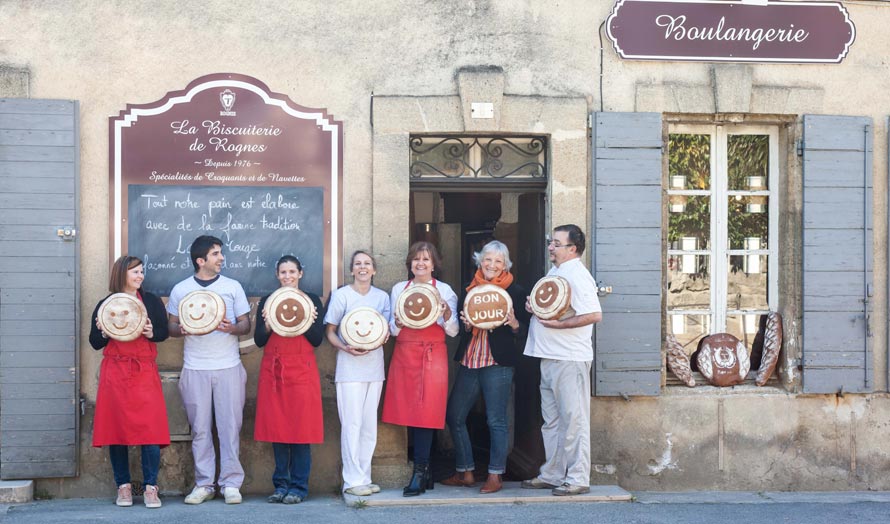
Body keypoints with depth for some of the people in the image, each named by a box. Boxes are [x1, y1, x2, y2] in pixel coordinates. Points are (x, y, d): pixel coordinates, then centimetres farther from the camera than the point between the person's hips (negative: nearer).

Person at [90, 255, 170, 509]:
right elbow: (95, 343, 9)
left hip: (145, 373, 0)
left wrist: (152, 333, -12)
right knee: (116, 429, 1)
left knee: (150, 429, -9)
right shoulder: (105, 305, 6)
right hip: (115, 374, 0)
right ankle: (123, 486, 13)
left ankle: (150, 487, -2)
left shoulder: (151, 301, 7)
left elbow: (164, 332, 8)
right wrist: (104, 332, -12)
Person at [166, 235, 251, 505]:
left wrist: (233, 328, -15)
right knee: (200, 428, 3)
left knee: (230, 425, -2)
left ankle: (231, 483, 5)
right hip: (195, 369, 0)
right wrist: (182, 329, -12)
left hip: (228, 367, 0)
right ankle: (204, 484, 12)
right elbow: (171, 326, 11)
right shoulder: (180, 290, 7)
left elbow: (246, 324, 7)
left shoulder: (233, 287, 7)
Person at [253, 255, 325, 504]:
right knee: (276, 427, 3)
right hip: (273, 370, 2)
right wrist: (268, 324, -13)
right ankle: (280, 484, 12)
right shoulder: (267, 301, 10)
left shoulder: (312, 300, 5)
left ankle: (298, 486, 3)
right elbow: (258, 341, 5)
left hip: (301, 370, -2)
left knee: (301, 428, -4)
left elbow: (317, 340, 1)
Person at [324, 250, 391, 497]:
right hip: (349, 367, -5)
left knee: (370, 424, 8)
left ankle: (364, 477, 16)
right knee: (352, 424, -8)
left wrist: (385, 334, -7)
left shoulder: (382, 296, 10)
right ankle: (353, 480, -2)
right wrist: (345, 347, -18)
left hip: (375, 365, 5)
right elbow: (330, 331, -1)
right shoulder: (341, 295, -2)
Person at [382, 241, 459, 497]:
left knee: (426, 412, -9)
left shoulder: (445, 291, 5)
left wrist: (446, 313, -15)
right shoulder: (398, 289, 12)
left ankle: (419, 473, -6)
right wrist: (398, 323, -8)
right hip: (404, 355, 3)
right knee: (408, 412, 1)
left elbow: (453, 331, 4)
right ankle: (424, 470, 12)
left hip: (432, 356, -3)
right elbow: (393, 330, 13)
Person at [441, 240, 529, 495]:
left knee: (496, 420, -2)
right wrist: (466, 325, -6)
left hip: (498, 363, -5)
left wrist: (514, 323, -21)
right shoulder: (469, 289, 13)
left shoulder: (514, 291, 0)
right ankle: (465, 472, 19)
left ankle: (495, 475, 8)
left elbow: (524, 328, -1)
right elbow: (459, 328, 16)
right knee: (454, 416, 8)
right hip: (469, 360, 6)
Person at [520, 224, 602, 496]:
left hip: (570, 359, -10)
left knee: (573, 420, -4)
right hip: (550, 358, 10)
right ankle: (552, 475, 24)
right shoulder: (555, 272, 16)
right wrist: (532, 305, 7)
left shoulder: (577, 276, -14)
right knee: (552, 420, 15)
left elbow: (594, 315, -24)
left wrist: (559, 324, -23)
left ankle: (578, 479, 2)